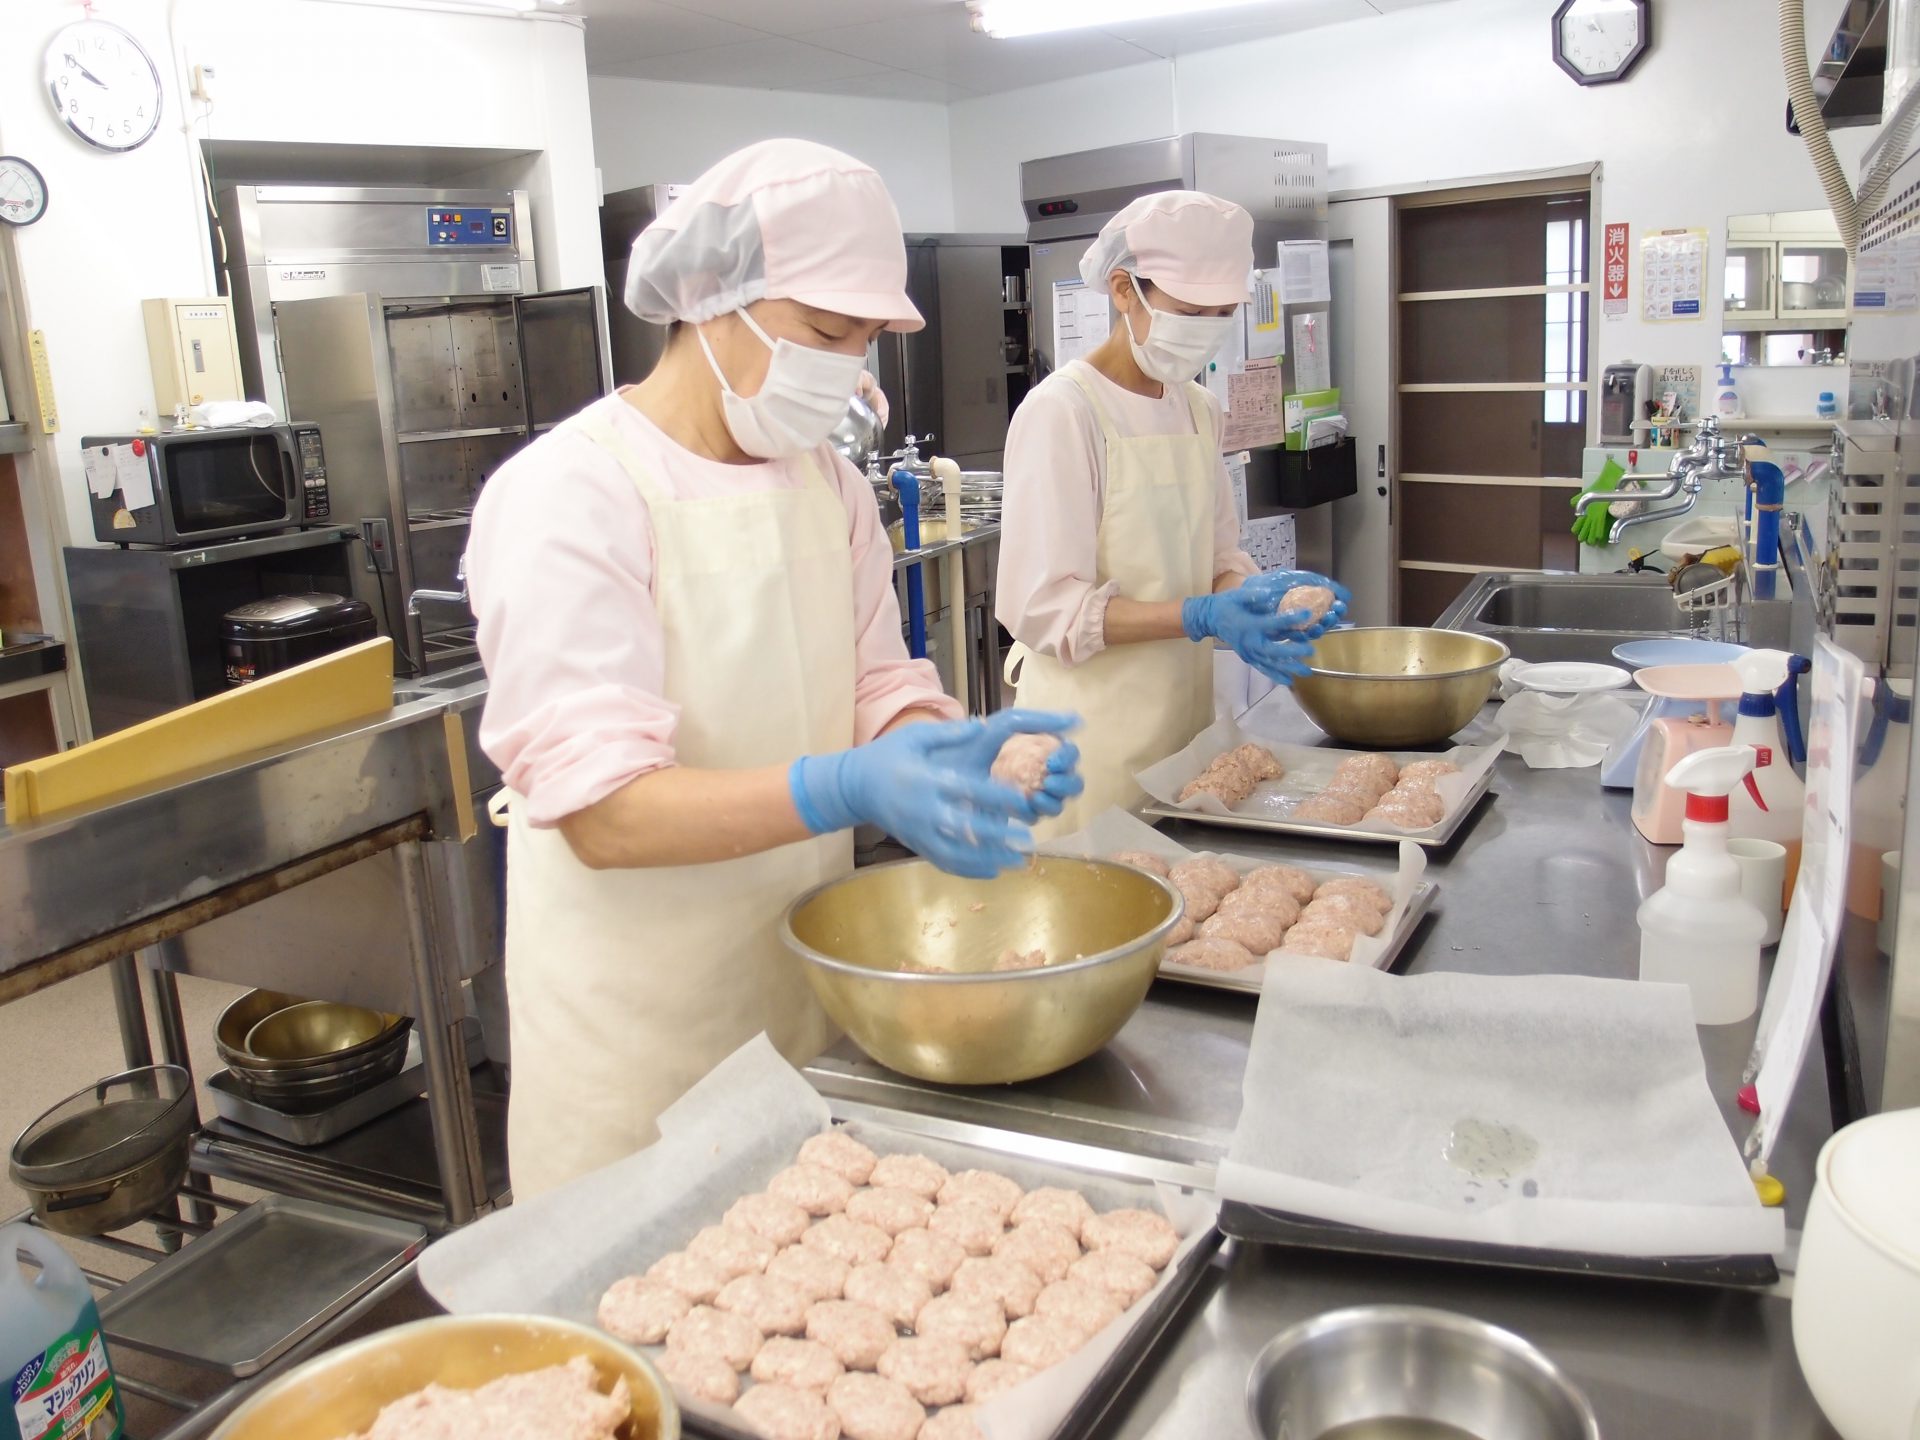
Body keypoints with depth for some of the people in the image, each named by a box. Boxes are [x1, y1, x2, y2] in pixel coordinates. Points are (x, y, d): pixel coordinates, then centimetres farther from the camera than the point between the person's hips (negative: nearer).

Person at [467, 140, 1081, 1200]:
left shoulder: (826, 480, 5)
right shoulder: (571, 495, -16)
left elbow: (879, 688, 7)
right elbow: (603, 809, -22)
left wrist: (962, 753, -15)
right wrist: (848, 788, -35)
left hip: (809, 974, 6)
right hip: (644, 1022, -6)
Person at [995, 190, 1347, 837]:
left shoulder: (1197, 408, 9)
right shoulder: (1060, 412, -14)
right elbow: (1044, 607, -18)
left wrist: (1259, 589, -7)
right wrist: (1200, 617, -27)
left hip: (1185, 710, 7)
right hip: (1095, 725, -7)